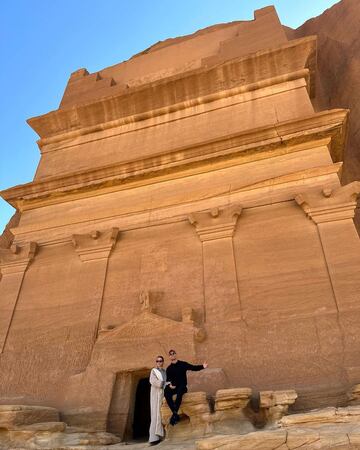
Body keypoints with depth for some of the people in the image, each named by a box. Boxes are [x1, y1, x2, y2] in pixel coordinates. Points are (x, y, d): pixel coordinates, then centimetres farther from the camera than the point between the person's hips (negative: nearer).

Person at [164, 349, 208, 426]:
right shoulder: (169, 368, 13)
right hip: (173, 387, 2)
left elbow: (193, 368, 2)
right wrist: (169, 385, -8)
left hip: (182, 387, -2)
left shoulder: (183, 364, 6)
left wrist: (202, 366, -13)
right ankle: (176, 415, -29)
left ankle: (174, 414, -35)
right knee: (167, 393, -30)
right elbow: (168, 379, 14)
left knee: (179, 392, -37)